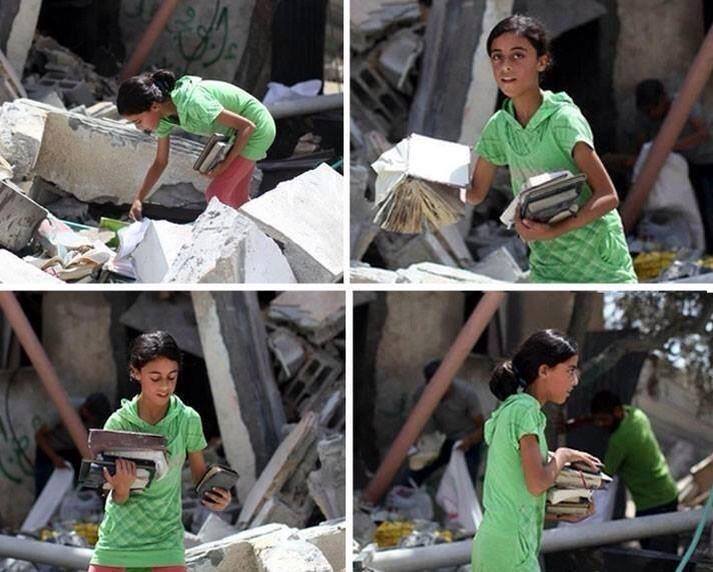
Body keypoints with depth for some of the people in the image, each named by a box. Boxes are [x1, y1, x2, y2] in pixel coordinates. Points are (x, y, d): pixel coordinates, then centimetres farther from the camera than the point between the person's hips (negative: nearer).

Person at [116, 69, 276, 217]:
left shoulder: (192, 103, -36)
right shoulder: (163, 116, -10)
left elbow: (247, 126, -28)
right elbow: (160, 162, 2)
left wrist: (225, 164, -20)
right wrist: (138, 199, -7)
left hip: (256, 129, -8)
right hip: (233, 133, 8)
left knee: (215, 195, -10)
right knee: (237, 197, 18)